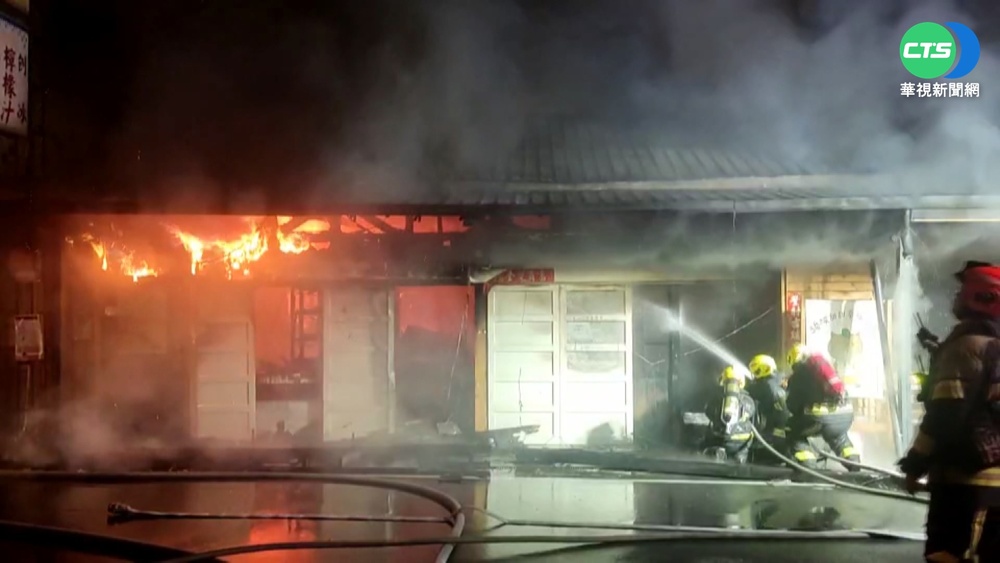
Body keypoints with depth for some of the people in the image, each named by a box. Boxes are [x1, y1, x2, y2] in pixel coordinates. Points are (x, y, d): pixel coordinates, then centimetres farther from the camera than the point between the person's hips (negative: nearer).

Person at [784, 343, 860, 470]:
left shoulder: (798, 375, 10)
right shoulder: (824, 362, 27)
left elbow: (792, 403, 11)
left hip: (822, 414, -6)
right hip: (845, 413, 6)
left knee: (793, 433, 16)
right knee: (838, 436, 37)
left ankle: (808, 467, 2)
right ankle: (854, 464, 26)